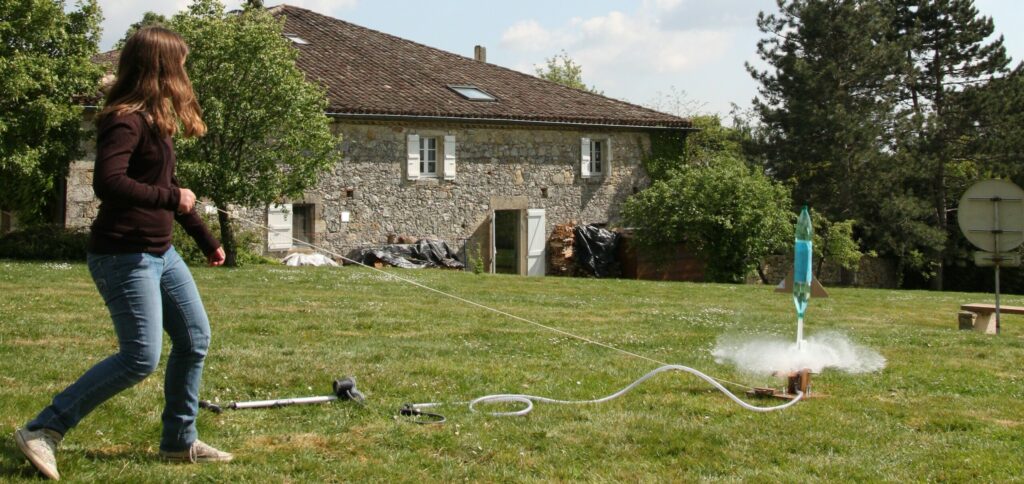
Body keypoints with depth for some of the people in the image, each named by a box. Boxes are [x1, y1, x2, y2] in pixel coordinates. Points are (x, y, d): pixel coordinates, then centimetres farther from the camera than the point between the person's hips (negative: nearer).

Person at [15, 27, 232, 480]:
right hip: (124, 256, -10)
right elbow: (108, 183, -32)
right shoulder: (125, 121, -17)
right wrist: (171, 198, -24)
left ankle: (179, 441, 24)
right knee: (140, 358, -12)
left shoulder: (155, 121, 13)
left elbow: (168, 187, 23)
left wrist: (206, 240, 28)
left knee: (195, 338, 12)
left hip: (159, 252, 10)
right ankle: (42, 431, -2)